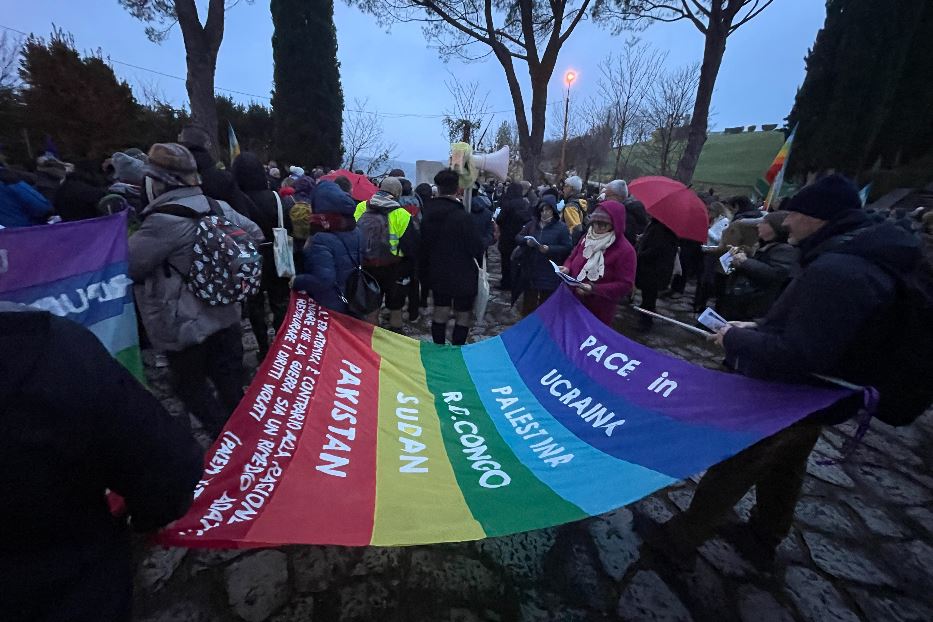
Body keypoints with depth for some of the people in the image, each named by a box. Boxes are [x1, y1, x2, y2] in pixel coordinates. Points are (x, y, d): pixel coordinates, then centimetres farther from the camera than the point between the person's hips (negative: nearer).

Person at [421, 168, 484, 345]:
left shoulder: (428, 214, 0)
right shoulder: (462, 216, -21)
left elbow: (423, 245, 7)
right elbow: (476, 248, -17)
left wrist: (425, 274, 16)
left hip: (437, 274, 6)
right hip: (462, 276, -6)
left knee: (440, 314, 16)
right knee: (463, 316, 8)